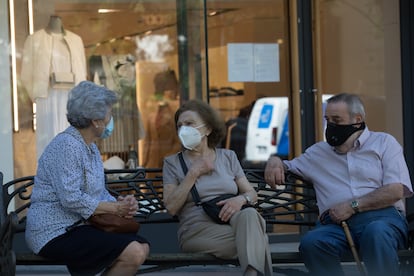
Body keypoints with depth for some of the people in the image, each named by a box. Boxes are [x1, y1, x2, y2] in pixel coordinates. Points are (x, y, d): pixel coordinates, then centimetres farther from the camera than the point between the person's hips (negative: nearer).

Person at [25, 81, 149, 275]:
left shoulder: (91, 147, 16)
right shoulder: (66, 145, -16)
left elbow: (100, 194, 19)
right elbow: (72, 199, -23)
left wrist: (121, 203, -3)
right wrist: (116, 208, -14)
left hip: (79, 227, 10)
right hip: (55, 233, -10)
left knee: (142, 247, -1)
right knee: (133, 253, -21)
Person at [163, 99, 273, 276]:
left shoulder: (228, 157, 18)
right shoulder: (173, 162, 12)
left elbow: (252, 193, 14)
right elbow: (171, 208, -1)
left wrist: (241, 199, -10)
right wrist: (194, 173, -4)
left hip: (232, 222, 3)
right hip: (197, 230, -3)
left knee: (249, 214, -36)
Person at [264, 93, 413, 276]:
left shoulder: (384, 143, 15)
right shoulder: (319, 152, 30)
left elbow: (397, 190, 1)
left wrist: (353, 206, -7)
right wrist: (275, 161, 14)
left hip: (380, 215, -3)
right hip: (335, 222, 3)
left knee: (376, 232, -42)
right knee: (310, 242, -34)